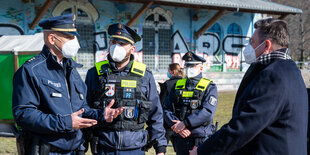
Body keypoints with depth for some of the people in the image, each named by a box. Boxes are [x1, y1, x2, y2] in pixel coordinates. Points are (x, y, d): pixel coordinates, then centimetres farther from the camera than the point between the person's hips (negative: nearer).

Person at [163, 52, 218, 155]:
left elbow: (208, 112, -15)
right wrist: (176, 126, -12)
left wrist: (184, 123, -19)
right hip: (180, 138, 4)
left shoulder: (209, 87, -1)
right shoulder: (178, 86, 12)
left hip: (201, 139, -4)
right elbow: (166, 109, 5)